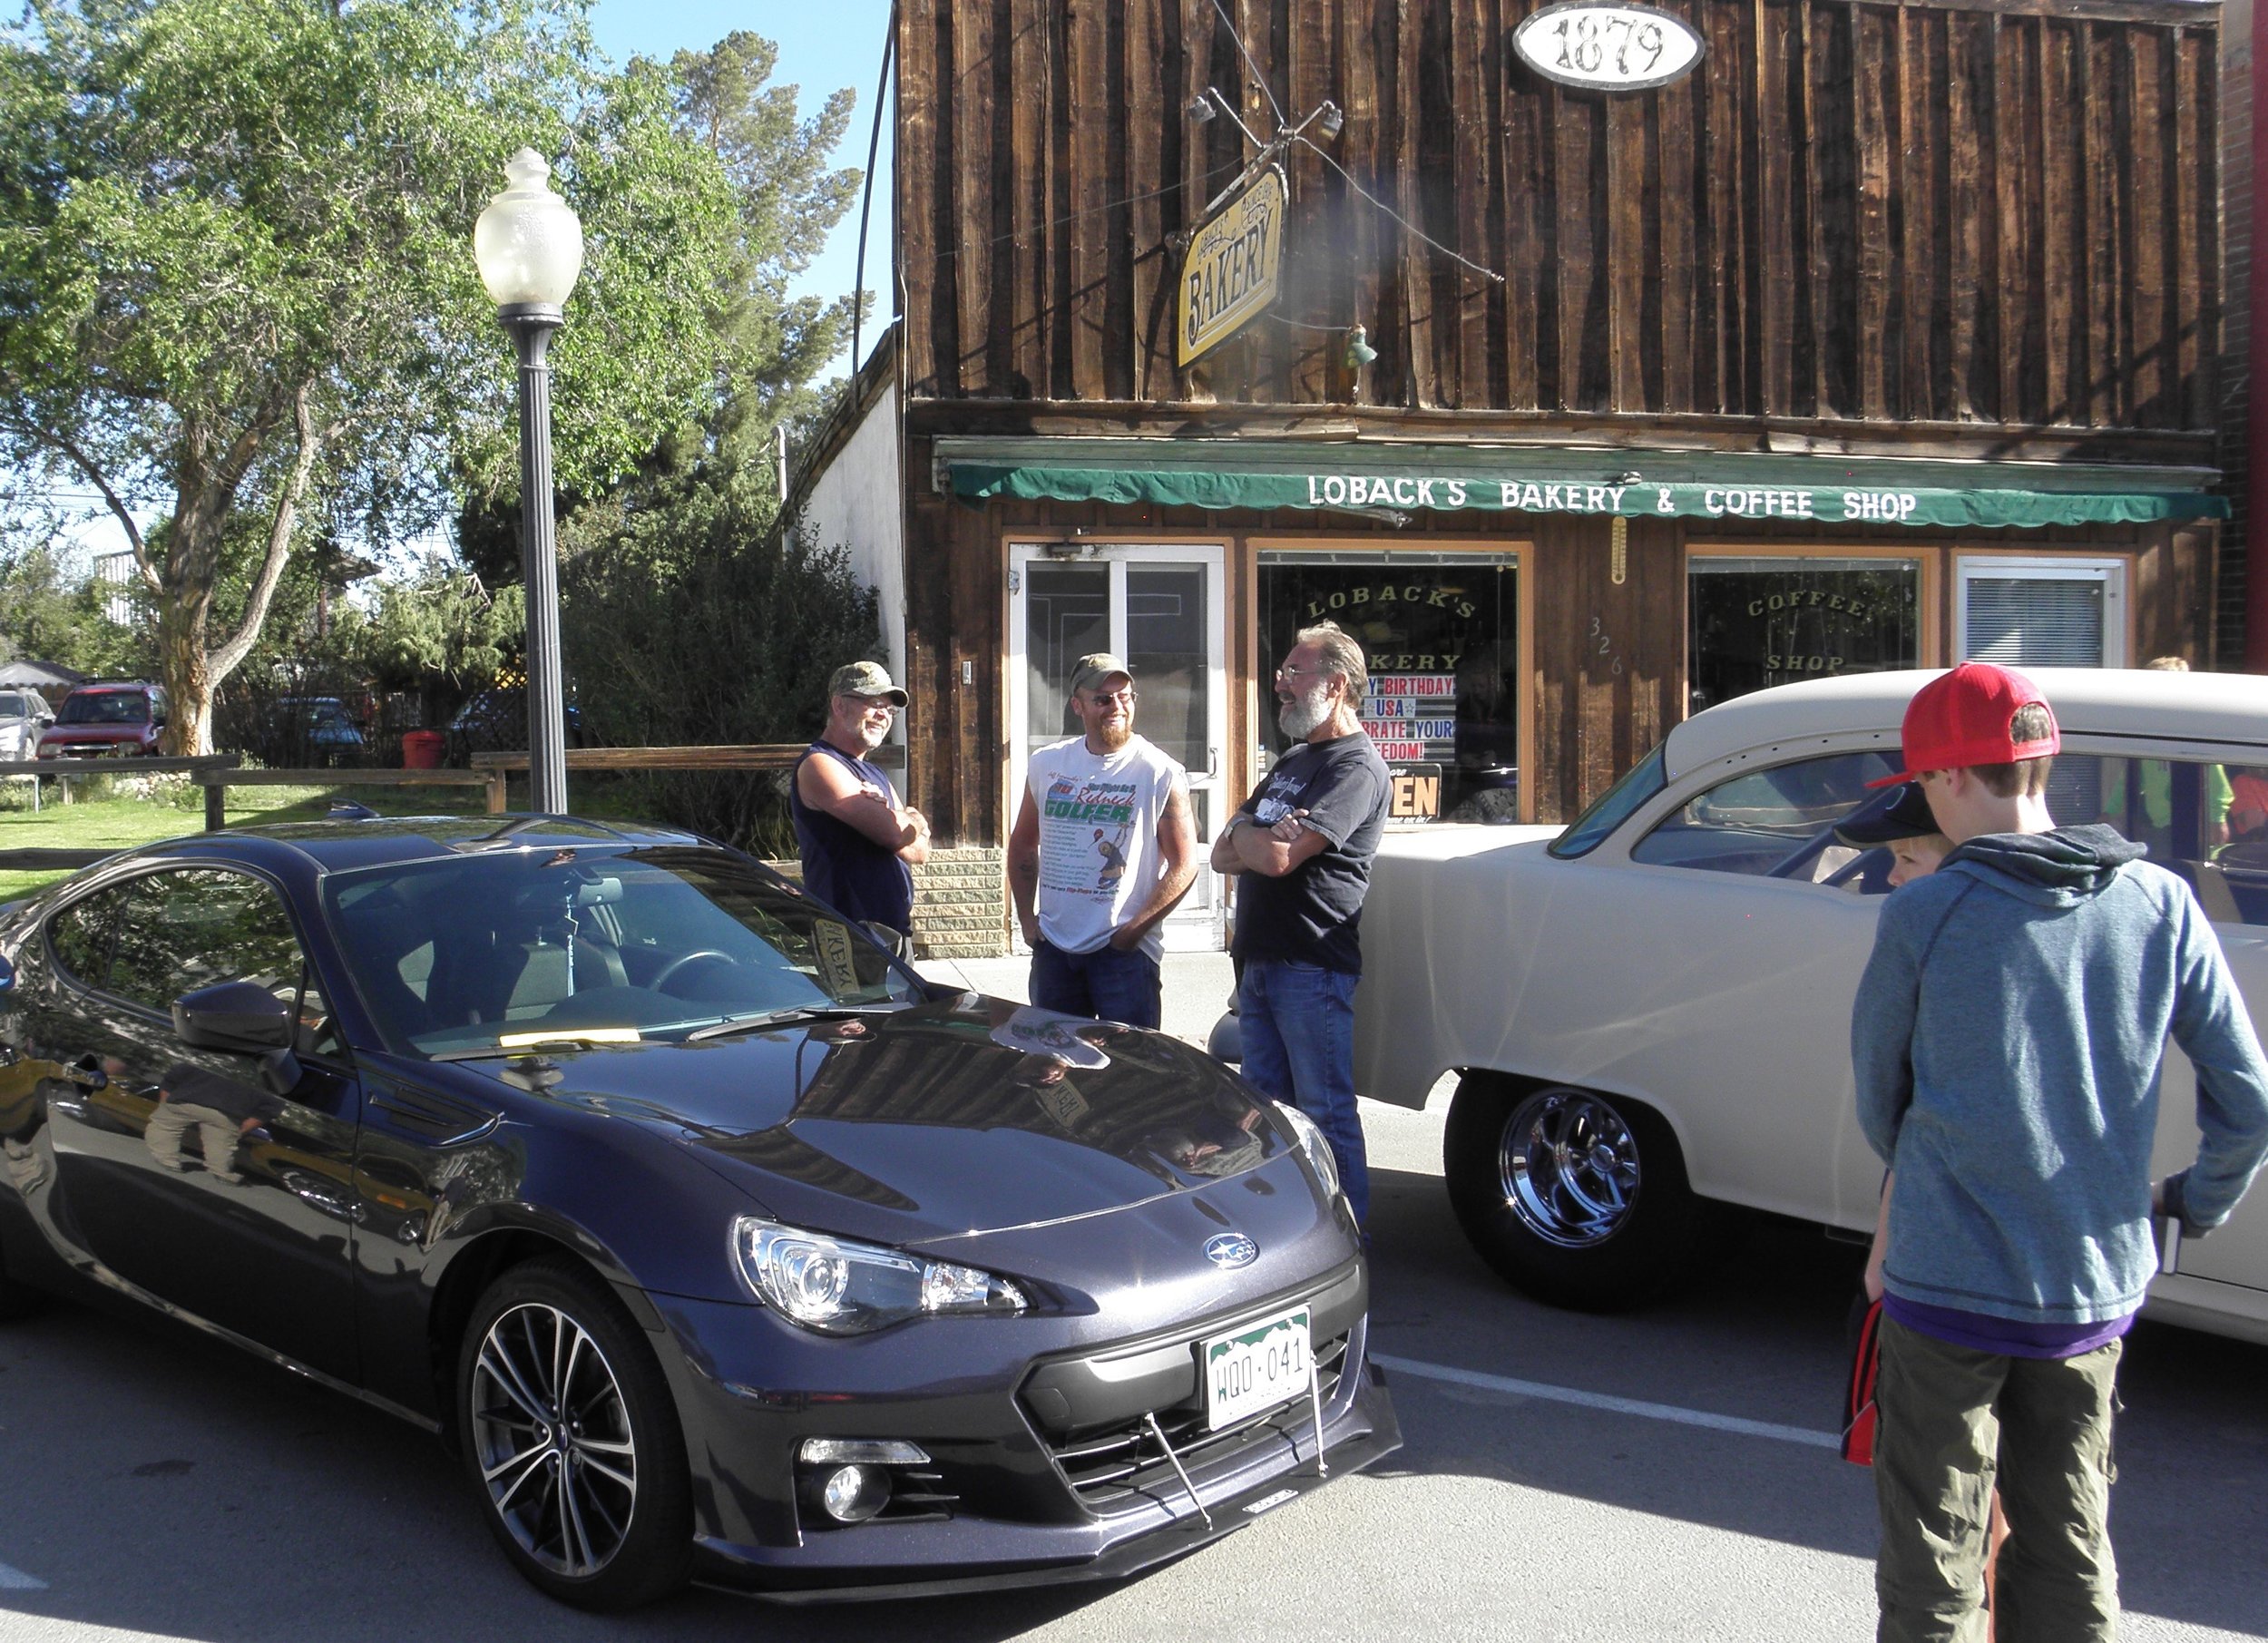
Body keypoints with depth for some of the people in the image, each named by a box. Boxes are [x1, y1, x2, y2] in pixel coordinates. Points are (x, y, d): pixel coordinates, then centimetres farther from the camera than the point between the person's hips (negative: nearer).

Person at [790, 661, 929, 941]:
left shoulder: (877, 775, 22)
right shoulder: (819, 765, -8)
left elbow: (921, 851, 13)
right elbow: (895, 831, -19)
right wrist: (917, 822, 4)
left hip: (895, 928, 9)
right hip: (849, 935, -9)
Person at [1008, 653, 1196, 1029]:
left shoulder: (1162, 774, -8)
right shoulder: (1046, 764, 6)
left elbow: (1184, 865, -8)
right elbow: (1023, 844, 16)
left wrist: (1134, 930, -12)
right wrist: (1027, 919, 9)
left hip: (1126, 954, -4)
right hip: (1053, 949, 4)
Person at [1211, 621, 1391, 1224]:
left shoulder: (1356, 767, -12)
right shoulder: (1292, 762, 19)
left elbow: (1276, 857, -23)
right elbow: (1224, 856, 14)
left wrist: (1243, 834, -1)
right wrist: (1261, 842, -8)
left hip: (1312, 970, -9)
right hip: (1259, 964, 9)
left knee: (1326, 1116, -3)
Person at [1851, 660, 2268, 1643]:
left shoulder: (1921, 917, -12)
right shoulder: (2162, 904, -1)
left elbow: (1876, 1097, 1)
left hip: (1947, 1289, -4)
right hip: (2097, 1291, 4)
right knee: (2070, 1560, 19)